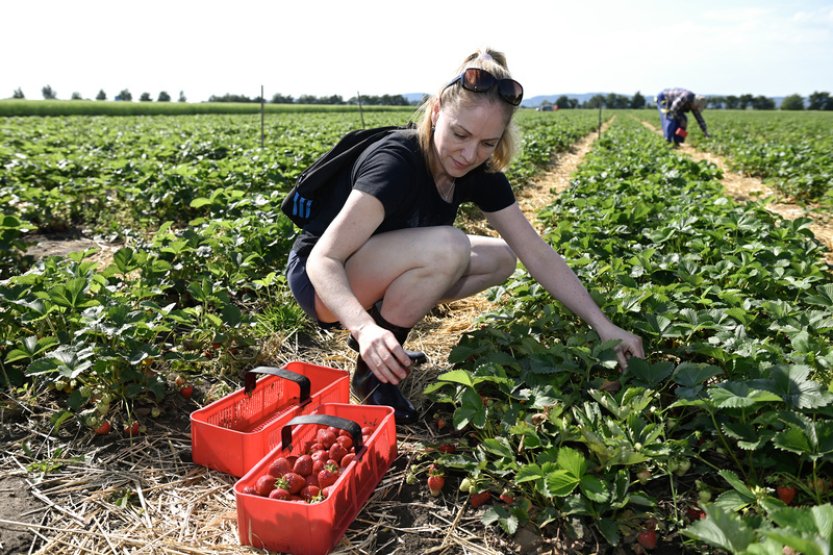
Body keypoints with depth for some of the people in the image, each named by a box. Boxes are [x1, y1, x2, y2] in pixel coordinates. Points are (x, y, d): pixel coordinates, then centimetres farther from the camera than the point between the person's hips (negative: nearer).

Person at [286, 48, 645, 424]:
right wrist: (365, 326, -53)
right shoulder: (395, 163, -29)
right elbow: (323, 259, -34)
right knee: (446, 247, -32)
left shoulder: (479, 174, -8)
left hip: (378, 274, 7)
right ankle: (371, 374, -15)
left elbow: (538, 255, -8)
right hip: (322, 279, -7)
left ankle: (383, 329, 3)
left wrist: (603, 325, -14)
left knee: (500, 259, -1)